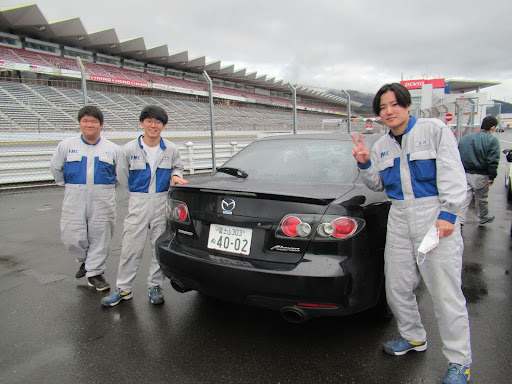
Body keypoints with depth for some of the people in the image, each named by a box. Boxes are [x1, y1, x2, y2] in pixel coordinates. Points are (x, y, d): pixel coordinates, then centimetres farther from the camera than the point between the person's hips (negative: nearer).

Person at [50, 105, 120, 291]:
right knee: (72, 237, 1)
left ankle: (94, 272, 19)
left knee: (100, 237, 3)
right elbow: (56, 168, 17)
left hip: (103, 201, 0)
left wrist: (105, 187, 10)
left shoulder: (113, 149, 6)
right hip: (74, 200, 1)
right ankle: (85, 260, 31)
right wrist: (69, 186, 15)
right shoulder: (66, 145, 7)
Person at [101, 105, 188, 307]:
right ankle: (123, 289, 15)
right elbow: (122, 176, 8)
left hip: (162, 202, 2)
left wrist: (176, 176, -5)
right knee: (131, 246, 1)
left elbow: (177, 167, 18)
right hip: (138, 203, -1)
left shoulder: (170, 149, 2)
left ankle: (155, 286, 22)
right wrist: (139, 193, 7)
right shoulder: (130, 149, -1)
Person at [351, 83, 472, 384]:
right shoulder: (382, 146, 13)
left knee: (445, 292, -3)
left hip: (435, 216, -5)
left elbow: (452, 174, -9)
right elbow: (378, 184, 17)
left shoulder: (435, 130, -2)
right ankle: (414, 338, 35)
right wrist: (365, 164, -1)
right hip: (399, 219, 6)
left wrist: (448, 213, -18)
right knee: (397, 287, 11)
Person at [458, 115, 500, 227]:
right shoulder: (492, 140, -8)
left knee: (464, 198, 1)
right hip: (480, 176, -3)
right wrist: (492, 177, -6)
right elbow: (493, 161, -13)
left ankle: (459, 221, -8)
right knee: (481, 199, 16)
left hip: (464, 174, 3)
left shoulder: (465, 137, 7)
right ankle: (483, 219, 36)